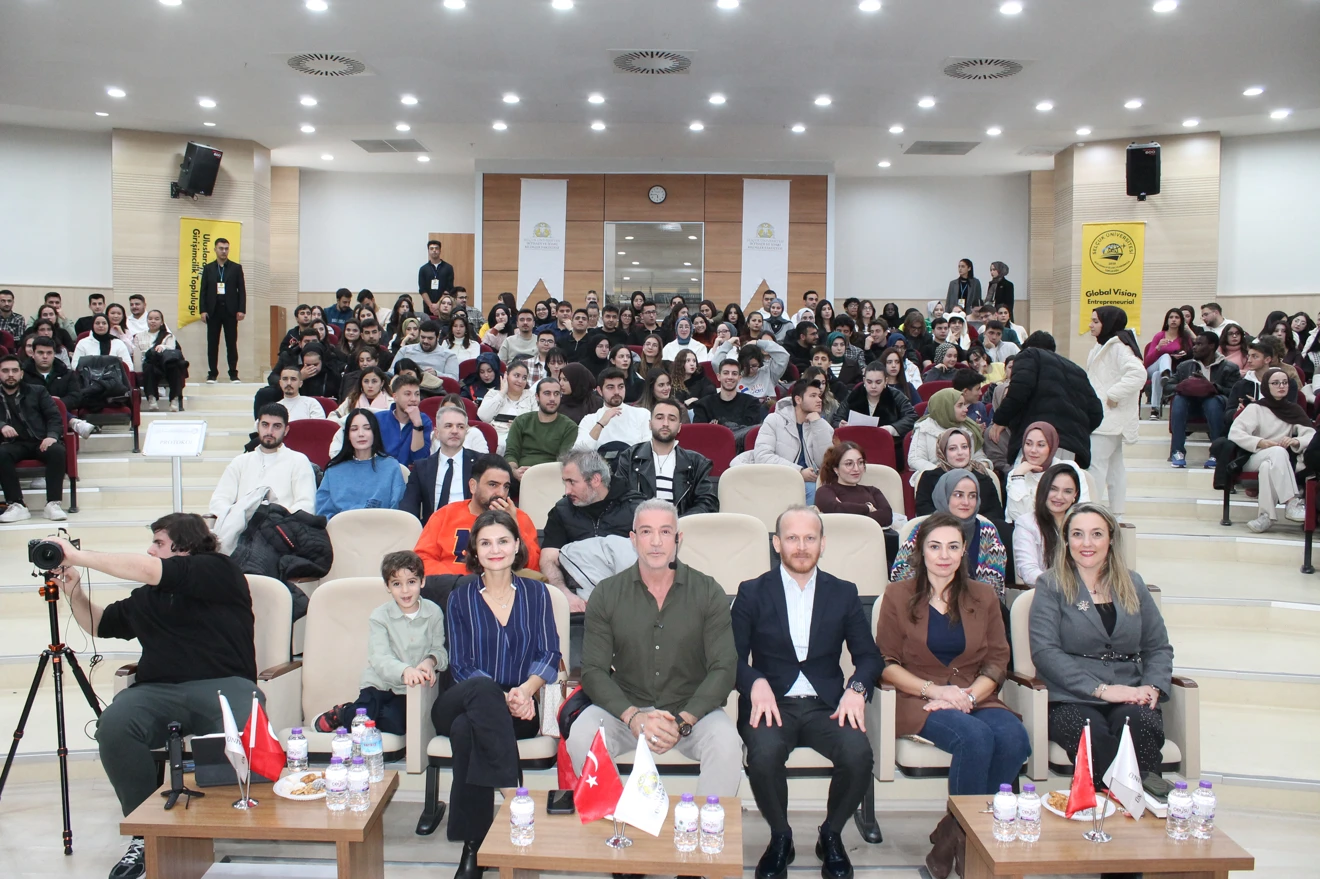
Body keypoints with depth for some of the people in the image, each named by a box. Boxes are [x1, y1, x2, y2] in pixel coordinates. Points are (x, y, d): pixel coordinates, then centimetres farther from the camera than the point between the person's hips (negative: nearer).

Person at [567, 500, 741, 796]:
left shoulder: (709, 592, -1)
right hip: (625, 708, 1)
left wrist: (682, 721, -20)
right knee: (581, 737, -27)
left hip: (693, 708, -1)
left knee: (727, 744, -30)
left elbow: (724, 669, -6)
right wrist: (633, 717, -21)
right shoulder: (606, 594, 1)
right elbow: (594, 671, -3)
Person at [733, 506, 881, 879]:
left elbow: (869, 656, 10)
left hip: (826, 705, 1)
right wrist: (756, 684, -19)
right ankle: (780, 837, -2)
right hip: (773, 704, -1)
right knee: (764, 754, -34)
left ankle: (831, 835, 2)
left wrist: (857, 688, -12)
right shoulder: (752, 593, 7)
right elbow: (732, 657, 2)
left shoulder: (844, 593, 12)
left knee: (859, 754, -29)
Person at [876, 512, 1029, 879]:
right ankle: (968, 836, -15)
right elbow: (886, 663, 1)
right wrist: (933, 690, -14)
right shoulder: (898, 595, 5)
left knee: (1014, 737, -29)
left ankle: (954, 833, -13)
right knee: (975, 737, -33)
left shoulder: (983, 595, 13)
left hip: (975, 699, 3)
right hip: (918, 701, -3)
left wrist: (969, 695, -11)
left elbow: (997, 660, 8)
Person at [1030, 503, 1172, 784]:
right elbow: (1044, 651, -5)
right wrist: (1101, 689, -14)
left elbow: (1159, 647, 18)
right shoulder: (1050, 585, 7)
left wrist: (1152, 686, -4)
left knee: (1138, 722, -33)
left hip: (1129, 698, 3)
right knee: (1092, 733, -36)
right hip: (1071, 700, -3)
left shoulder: (1132, 584, 20)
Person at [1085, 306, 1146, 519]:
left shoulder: (1117, 346, -15)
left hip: (1108, 419, -11)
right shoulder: (1106, 346, 18)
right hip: (1107, 418, 11)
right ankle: (1116, 512, 20)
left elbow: (1138, 373, -28)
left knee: (1095, 464, -12)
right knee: (1114, 466, 14)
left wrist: (1113, 396, -24)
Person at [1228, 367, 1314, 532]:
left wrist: (1296, 441, -21)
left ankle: (1266, 514, -35)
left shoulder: (1294, 410, 13)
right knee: (1278, 452, -35)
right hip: (1254, 459, -2)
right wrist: (1260, 442, -25)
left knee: (1267, 467, -35)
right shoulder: (1255, 408, 1)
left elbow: (1312, 435, 1)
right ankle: (1292, 502, -41)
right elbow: (1234, 433, -12)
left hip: (1282, 463, 2)